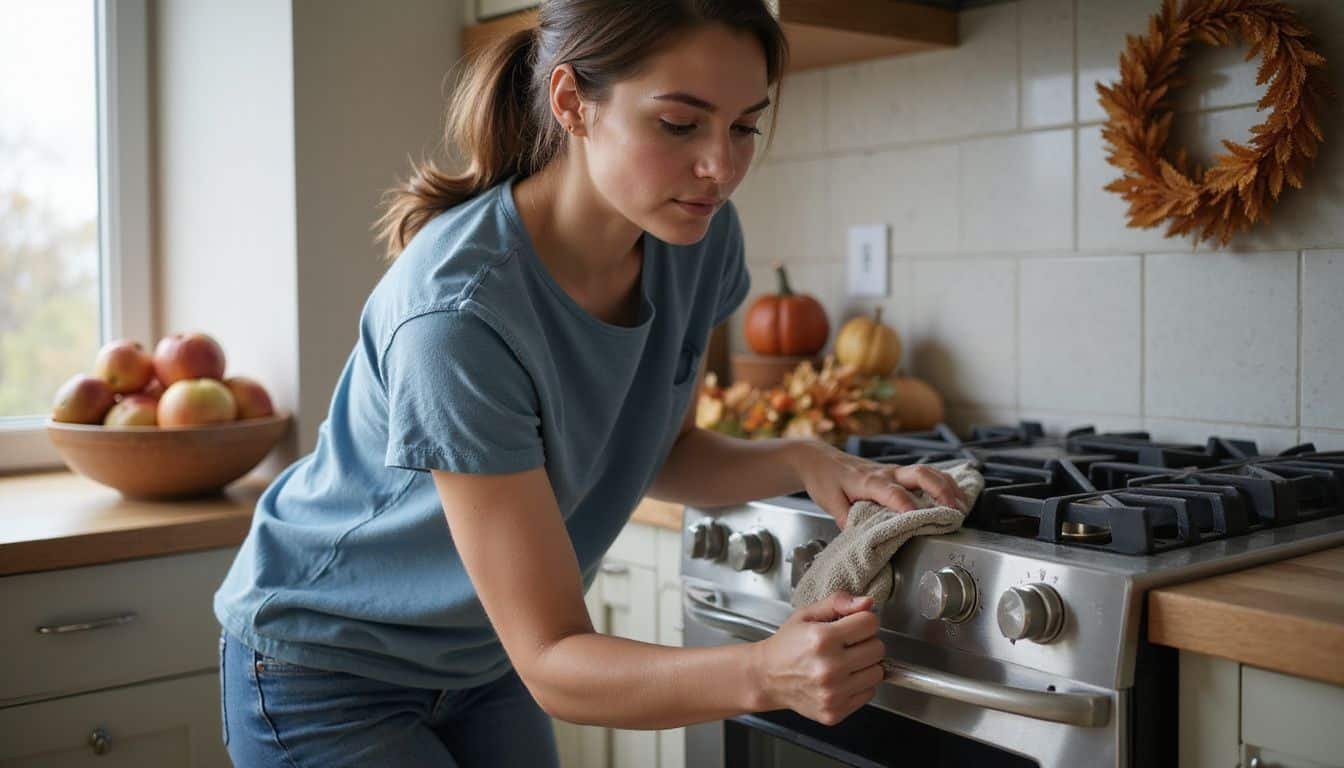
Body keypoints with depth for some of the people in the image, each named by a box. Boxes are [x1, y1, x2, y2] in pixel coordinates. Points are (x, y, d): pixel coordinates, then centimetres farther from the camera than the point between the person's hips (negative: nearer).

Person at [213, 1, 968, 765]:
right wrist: (762, 674, -46)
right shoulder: (459, 312, -34)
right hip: (331, 674, -5)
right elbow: (552, 660, -30)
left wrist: (803, 461, -17)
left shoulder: (699, 235, -14)